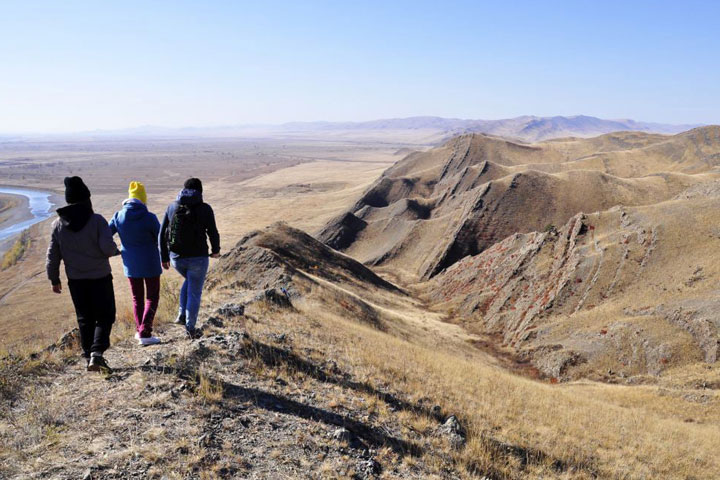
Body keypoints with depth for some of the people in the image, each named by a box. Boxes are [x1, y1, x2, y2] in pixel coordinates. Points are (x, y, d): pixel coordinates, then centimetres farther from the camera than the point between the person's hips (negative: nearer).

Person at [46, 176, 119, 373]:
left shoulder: (58, 224, 1)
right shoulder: (97, 220, -13)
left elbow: (52, 256, 5)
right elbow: (108, 247, -20)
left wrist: (54, 279, 15)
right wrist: (116, 250, 3)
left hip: (75, 280, 4)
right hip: (100, 277, -4)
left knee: (85, 319, 15)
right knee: (104, 317, 6)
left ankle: (89, 356, 18)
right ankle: (97, 352, -11)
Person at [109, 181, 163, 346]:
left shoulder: (118, 216, -6)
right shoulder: (149, 218, -18)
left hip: (130, 264, 4)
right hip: (150, 264, -4)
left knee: (137, 298, 20)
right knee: (152, 297, 8)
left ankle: (139, 331, 28)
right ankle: (145, 334, -1)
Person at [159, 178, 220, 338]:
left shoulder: (172, 207, 3)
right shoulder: (204, 208, -7)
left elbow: (162, 234, 3)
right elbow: (213, 233, -7)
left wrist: (164, 257, 13)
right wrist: (215, 250, 12)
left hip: (176, 258, 4)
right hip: (198, 258, -4)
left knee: (189, 280, 32)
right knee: (195, 292, 12)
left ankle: (182, 315, 24)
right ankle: (190, 328, 17)